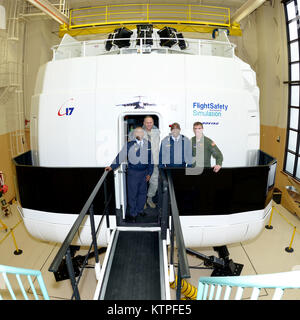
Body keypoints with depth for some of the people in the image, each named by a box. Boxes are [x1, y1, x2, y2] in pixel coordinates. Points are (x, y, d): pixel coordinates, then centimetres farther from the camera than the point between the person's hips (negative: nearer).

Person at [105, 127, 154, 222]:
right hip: (132, 173, -3)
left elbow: (150, 159, 7)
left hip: (144, 173, 3)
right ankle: (133, 214, 22)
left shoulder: (148, 144, 1)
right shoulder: (129, 145, -8)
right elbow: (121, 156, -7)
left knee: (142, 193, 17)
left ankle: (140, 210, 38)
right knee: (132, 194, 6)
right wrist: (112, 166, -14)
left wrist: (149, 173, 7)